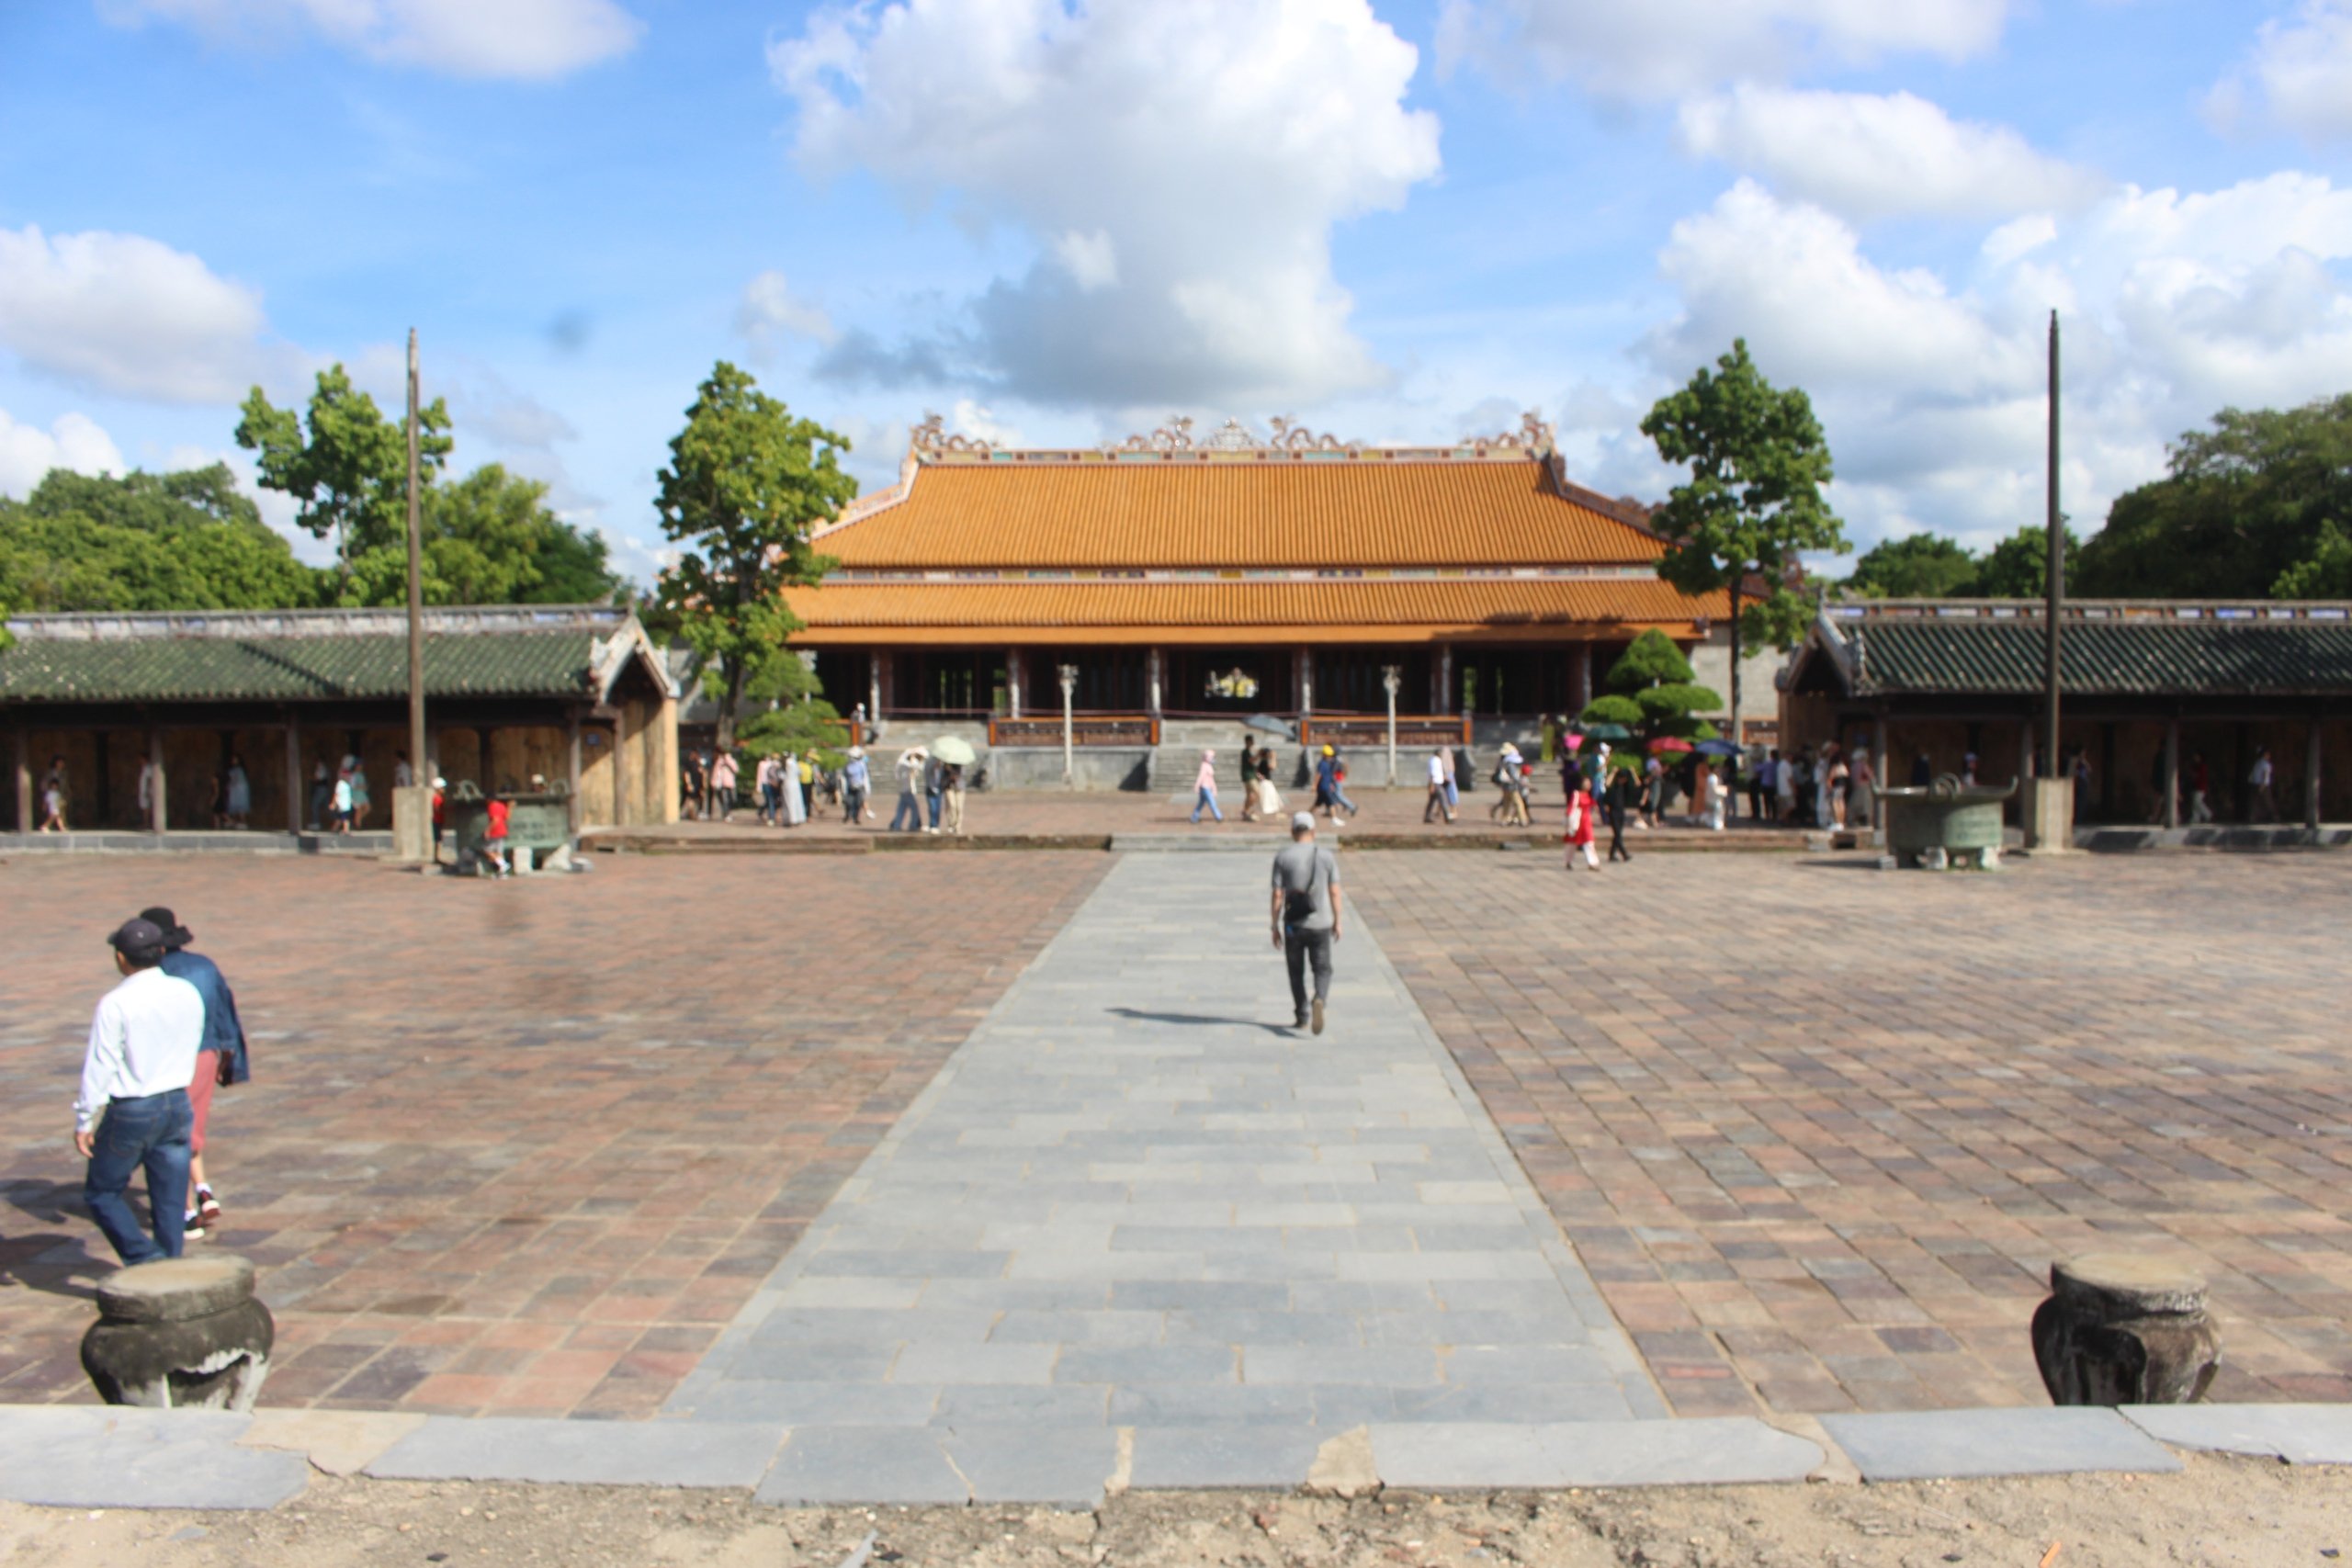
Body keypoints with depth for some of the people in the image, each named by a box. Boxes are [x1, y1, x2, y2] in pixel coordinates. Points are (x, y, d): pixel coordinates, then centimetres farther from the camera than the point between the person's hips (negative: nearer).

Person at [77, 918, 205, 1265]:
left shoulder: (115, 1003, -16)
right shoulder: (188, 993, -1)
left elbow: (100, 1066, -14)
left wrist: (83, 1122, -6)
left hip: (131, 1112, -5)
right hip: (177, 1105, 5)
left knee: (101, 1193, 12)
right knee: (170, 1198, 11)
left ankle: (145, 1259, 1)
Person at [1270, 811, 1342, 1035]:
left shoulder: (1282, 857, -4)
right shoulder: (1327, 856, 0)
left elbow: (1277, 895, -5)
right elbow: (1334, 892, -1)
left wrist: (1275, 926, 1)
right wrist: (1337, 922, 10)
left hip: (1293, 924, 0)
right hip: (1321, 923, 0)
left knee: (1296, 972, 13)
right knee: (1322, 969, 8)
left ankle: (1302, 1017, 17)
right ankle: (1320, 999, -20)